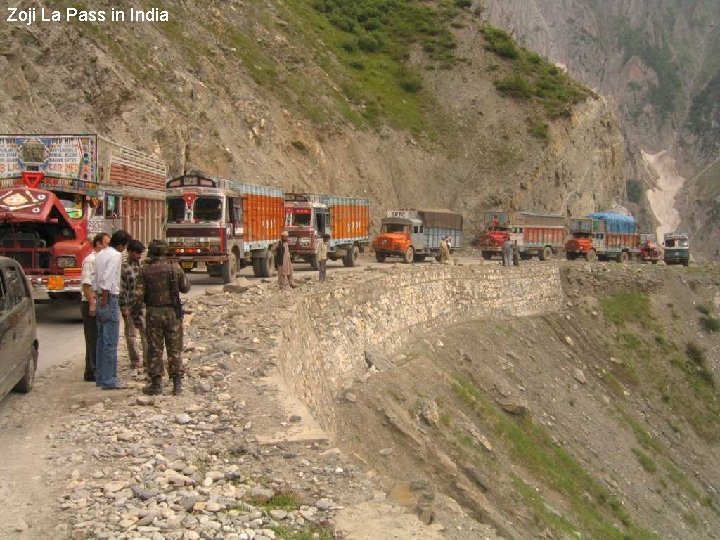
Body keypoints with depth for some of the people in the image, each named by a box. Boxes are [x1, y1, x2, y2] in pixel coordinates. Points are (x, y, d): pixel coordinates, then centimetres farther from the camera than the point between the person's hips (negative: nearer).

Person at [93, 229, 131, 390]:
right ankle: (109, 380, -4)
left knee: (102, 340, 14)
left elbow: (95, 281, 12)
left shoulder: (100, 254, 13)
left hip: (101, 299, 9)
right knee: (111, 342, -5)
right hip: (110, 300, -9)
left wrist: (98, 300, 12)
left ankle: (100, 377, 20)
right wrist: (104, 302, -18)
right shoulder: (116, 256, -14)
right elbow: (107, 280, -22)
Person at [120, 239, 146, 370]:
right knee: (131, 335, 5)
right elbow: (121, 289, -9)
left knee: (146, 332, 2)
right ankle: (135, 361, 14)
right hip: (130, 306, -4)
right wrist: (124, 307, -11)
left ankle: (147, 359, 9)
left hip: (143, 305, 4)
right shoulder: (124, 268, -7)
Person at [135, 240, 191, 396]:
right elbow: (185, 288, 5)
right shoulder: (175, 268, -4)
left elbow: (139, 295, -7)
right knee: (174, 349, 7)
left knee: (155, 349, 7)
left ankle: (156, 384, 9)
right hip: (173, 312, 1)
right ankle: (177, 384, 7)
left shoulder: (145, 271, -5)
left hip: (153, 313, -1)